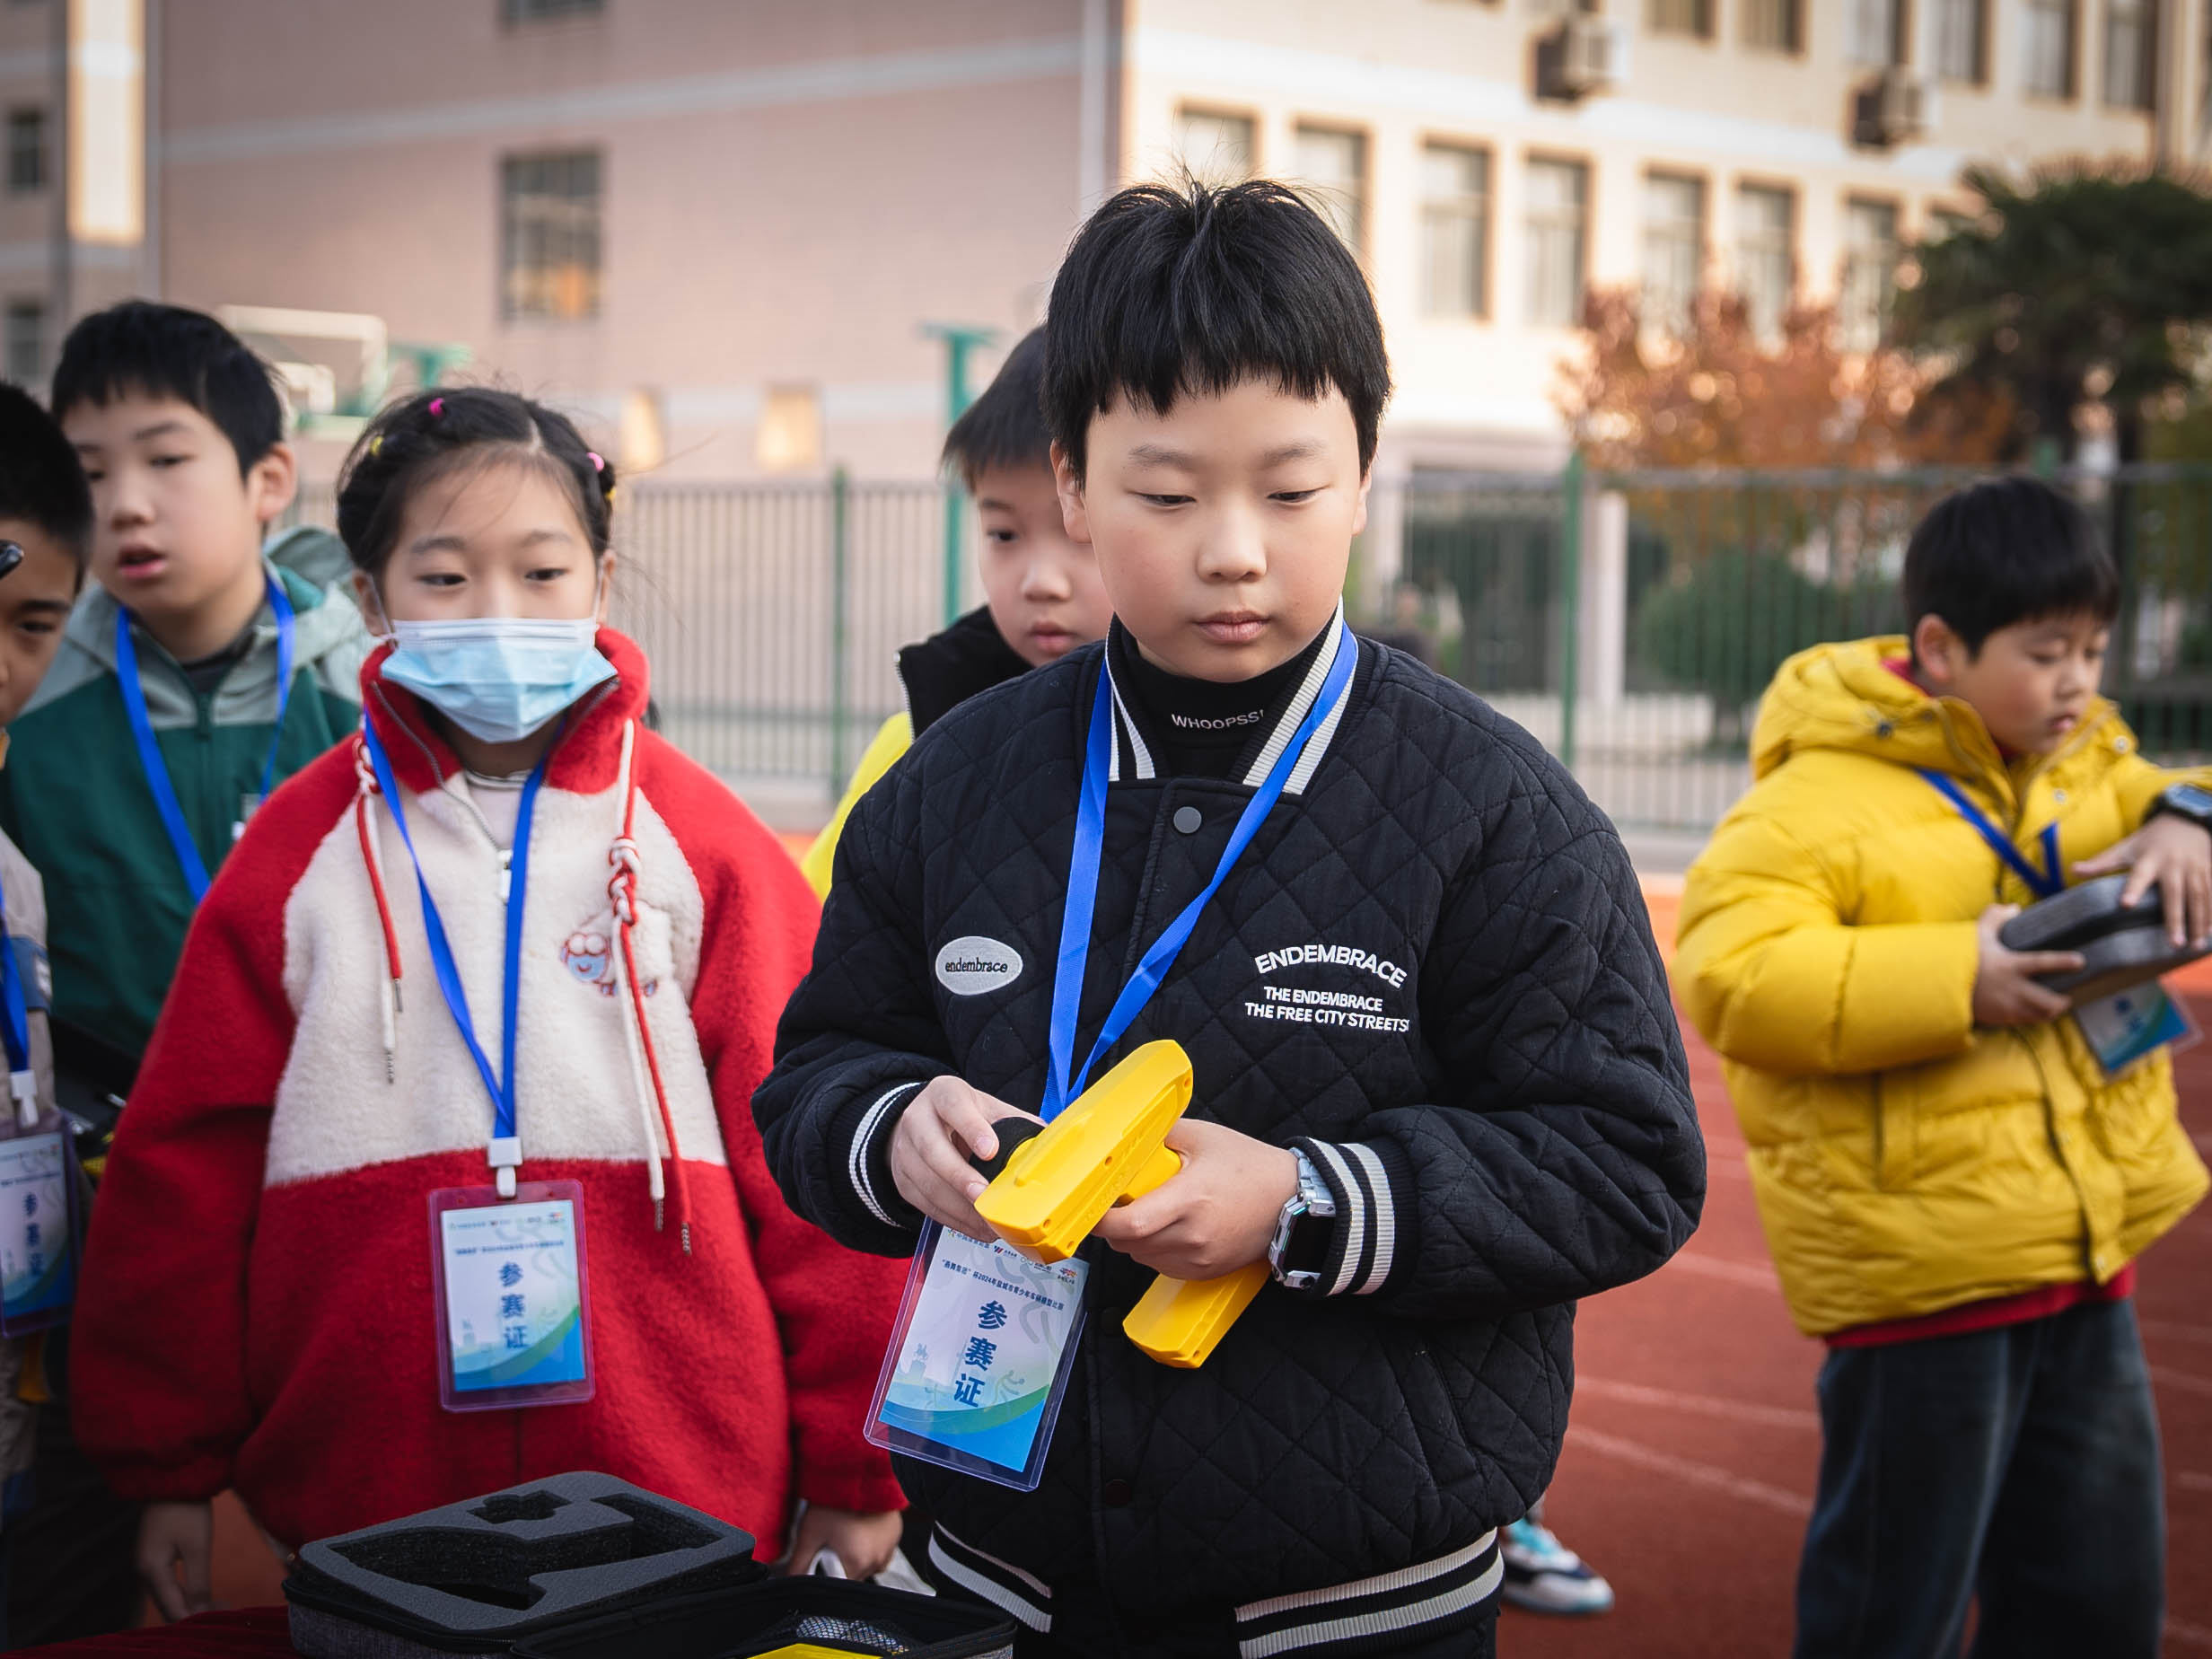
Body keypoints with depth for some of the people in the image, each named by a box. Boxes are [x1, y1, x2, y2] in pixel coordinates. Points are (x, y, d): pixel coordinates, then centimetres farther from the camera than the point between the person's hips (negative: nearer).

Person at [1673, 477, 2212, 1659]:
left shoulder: (2083, 763, 10)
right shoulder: (1823, 797, -14)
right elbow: (1724, 972, -22)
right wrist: (1950, 978, -26)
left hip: (2086, 1252, 8)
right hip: (1924, 1267, -8)